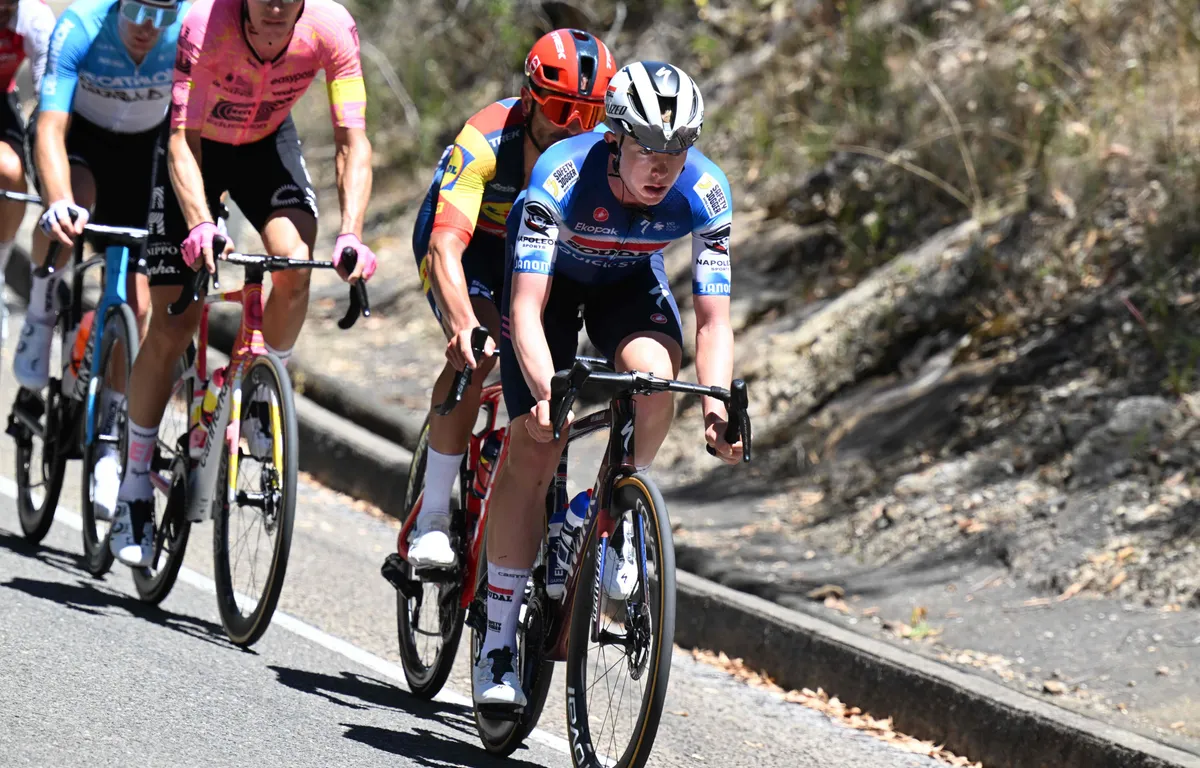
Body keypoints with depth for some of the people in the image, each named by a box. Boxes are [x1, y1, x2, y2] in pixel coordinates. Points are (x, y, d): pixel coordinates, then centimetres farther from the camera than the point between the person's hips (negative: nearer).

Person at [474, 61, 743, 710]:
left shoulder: (704, 193, -30)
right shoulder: (563, 176, -38)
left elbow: (713, 317, -26)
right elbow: (526, 308, -41)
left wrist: (717, 406, -42)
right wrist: (545, 391, -57)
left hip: (629, 277, 2)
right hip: (551, 272, -2)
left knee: (654, 372, -31)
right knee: (534, 444, -13)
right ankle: (497, 645, -7)